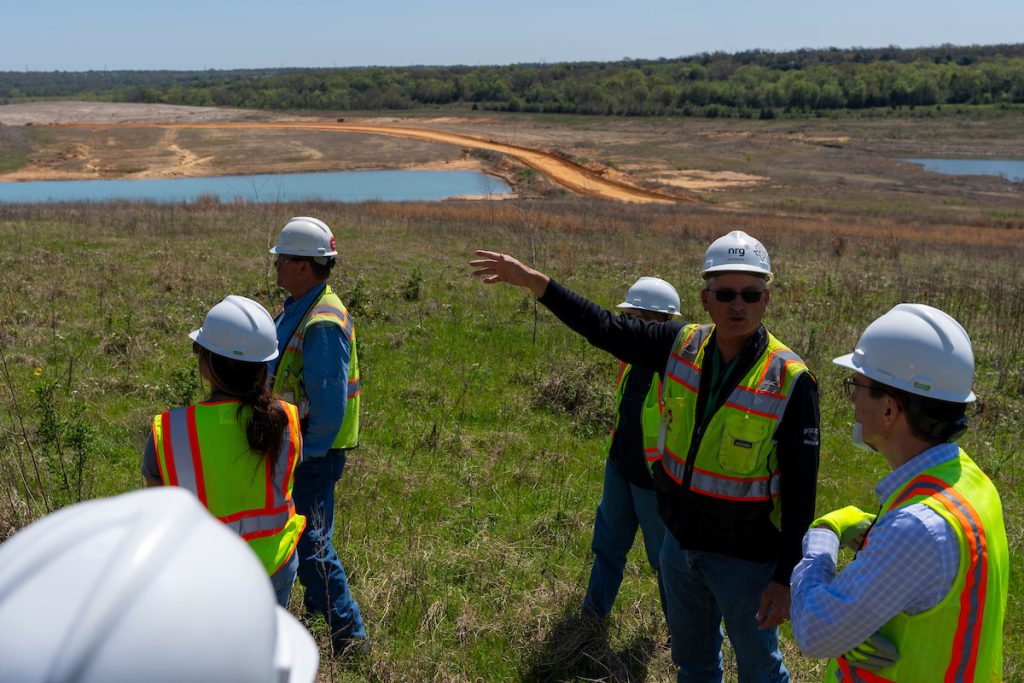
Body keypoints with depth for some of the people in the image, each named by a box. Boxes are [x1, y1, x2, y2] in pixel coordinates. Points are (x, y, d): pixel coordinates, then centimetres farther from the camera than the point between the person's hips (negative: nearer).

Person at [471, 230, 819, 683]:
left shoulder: (791, 380, -20)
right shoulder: (682, 346, -7)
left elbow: (800, 490, -17)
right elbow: (605, 329, 1)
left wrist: (785, 577, -17)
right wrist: (534, 282, -3)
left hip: (746, 558, -5)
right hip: (680, 542, 5)